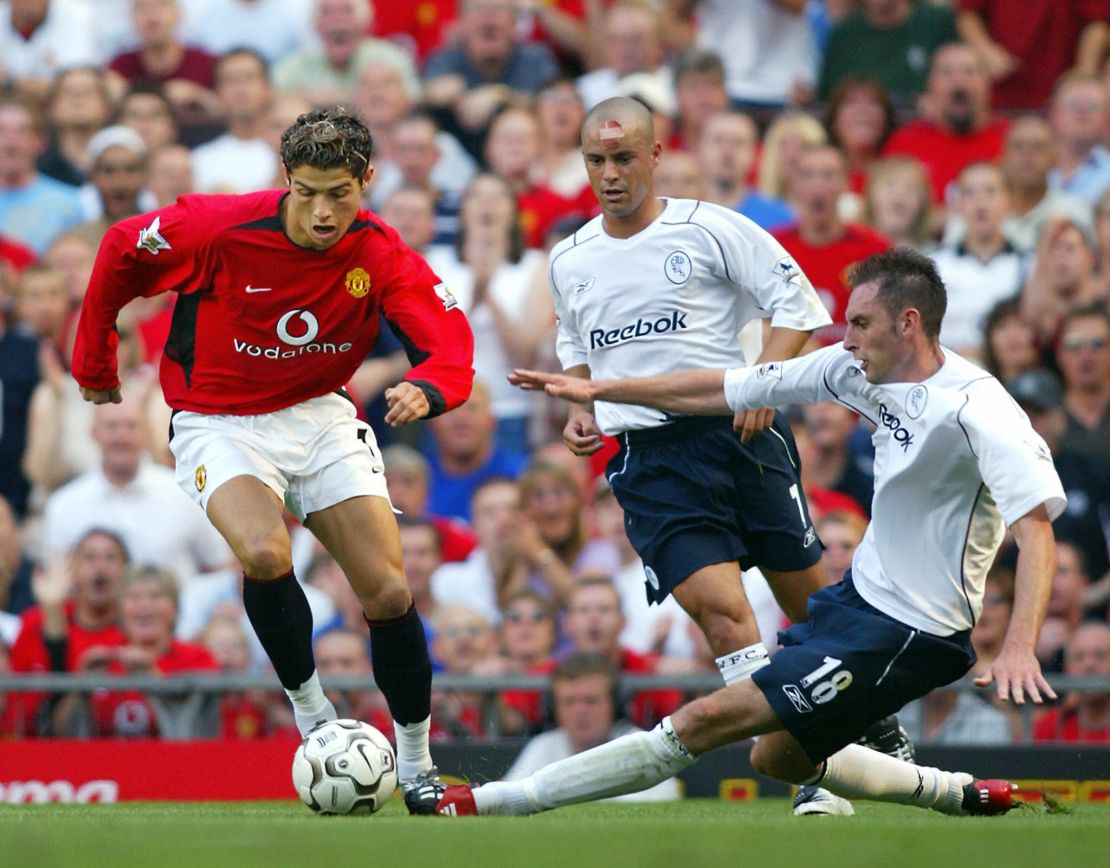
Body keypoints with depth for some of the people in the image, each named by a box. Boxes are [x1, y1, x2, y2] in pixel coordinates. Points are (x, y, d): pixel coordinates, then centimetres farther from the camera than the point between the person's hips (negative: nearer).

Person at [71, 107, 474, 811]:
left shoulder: (383, 256, -14)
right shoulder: (219, 228, -22)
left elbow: (451, 343, -22)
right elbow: (121, 252, -5)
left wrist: (427, 389, -46)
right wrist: (94, 362, 5)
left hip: (322, 416, 3)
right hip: (219, 425, -3)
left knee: (389, 593, -5)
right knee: (266, 554, -32)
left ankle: (417, 767, 13)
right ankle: (311, 714, -10)